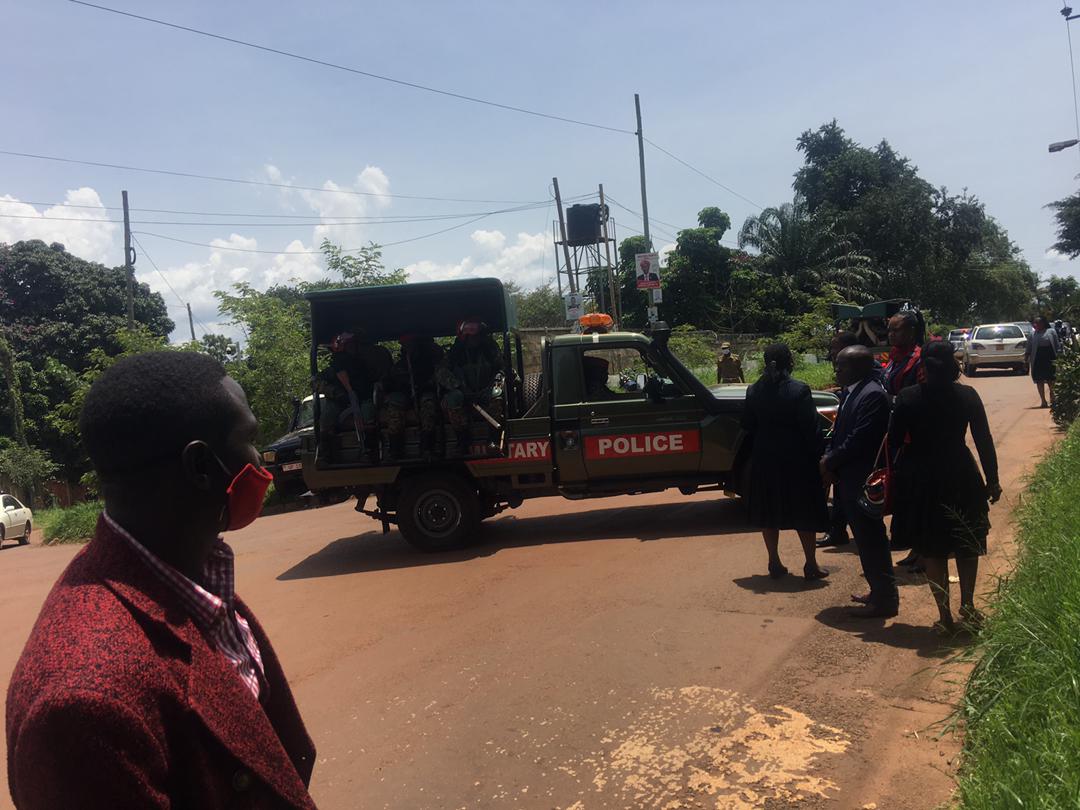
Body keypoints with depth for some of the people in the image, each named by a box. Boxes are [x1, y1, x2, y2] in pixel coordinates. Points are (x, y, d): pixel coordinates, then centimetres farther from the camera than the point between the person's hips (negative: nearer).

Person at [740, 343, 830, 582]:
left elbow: (748, 426, 5)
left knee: (769, 512, 13)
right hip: (796, 460, -3)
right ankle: (811, 565, 14)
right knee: (804, 513, 9)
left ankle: (774, 563, 19)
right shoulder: (799, 390, -14)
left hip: (764, 460, 4)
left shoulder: (754, 391, -2)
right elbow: (812, 429, -13)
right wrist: (818, 455, -5)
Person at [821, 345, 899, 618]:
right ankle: (879, 591, 31)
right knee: (865, 538, 18)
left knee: (871, 539, 0)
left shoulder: (872, 395, -19)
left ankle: (885, 599, 12)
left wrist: (830, 462, -13)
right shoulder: (850, 392, 11)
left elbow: (859, 440, -23)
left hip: (863, 480, -10)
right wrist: (829, 458, 0)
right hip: (850, 478, 10)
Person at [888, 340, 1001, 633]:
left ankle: (945, 616, 14)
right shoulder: (968, 395, -7)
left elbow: (894, 440, -9)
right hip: (961, 478, 1)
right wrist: (992, 480, 5)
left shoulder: (908, 398, -11)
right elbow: (984, 441, -4)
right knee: (967, 543, 21)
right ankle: (967, 605, 25)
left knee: (932, 549, 11)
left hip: (920, 481, -1)